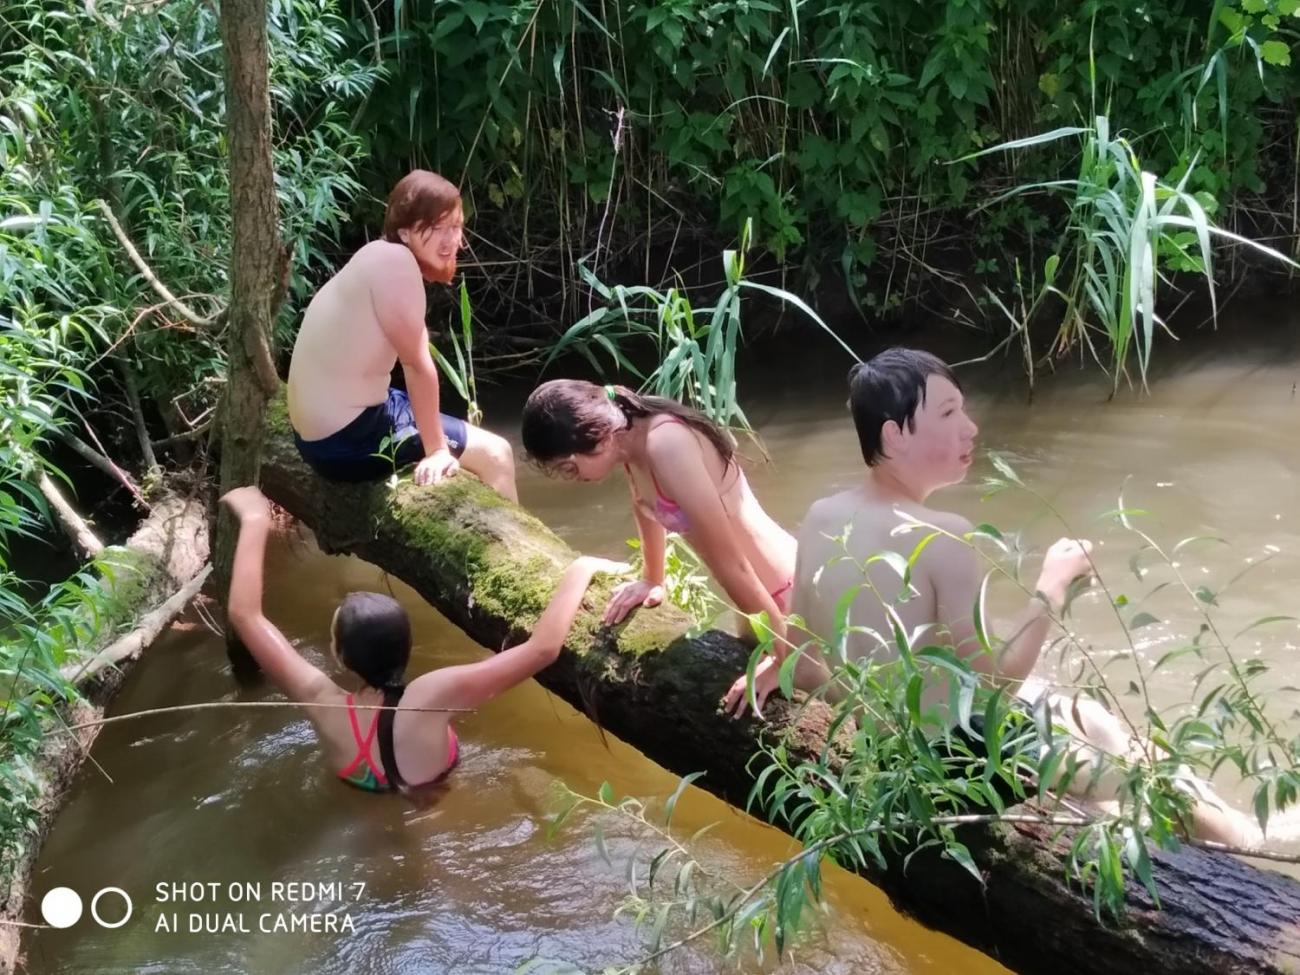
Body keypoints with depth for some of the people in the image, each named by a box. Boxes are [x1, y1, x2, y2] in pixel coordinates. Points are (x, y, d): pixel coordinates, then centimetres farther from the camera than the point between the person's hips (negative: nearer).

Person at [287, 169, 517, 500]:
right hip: (347, 439, -10)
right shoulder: (395, 261, -20)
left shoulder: (381, 259, 9)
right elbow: (418, 365, -18)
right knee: (495, 454, 0)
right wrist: (437, 449, -14)